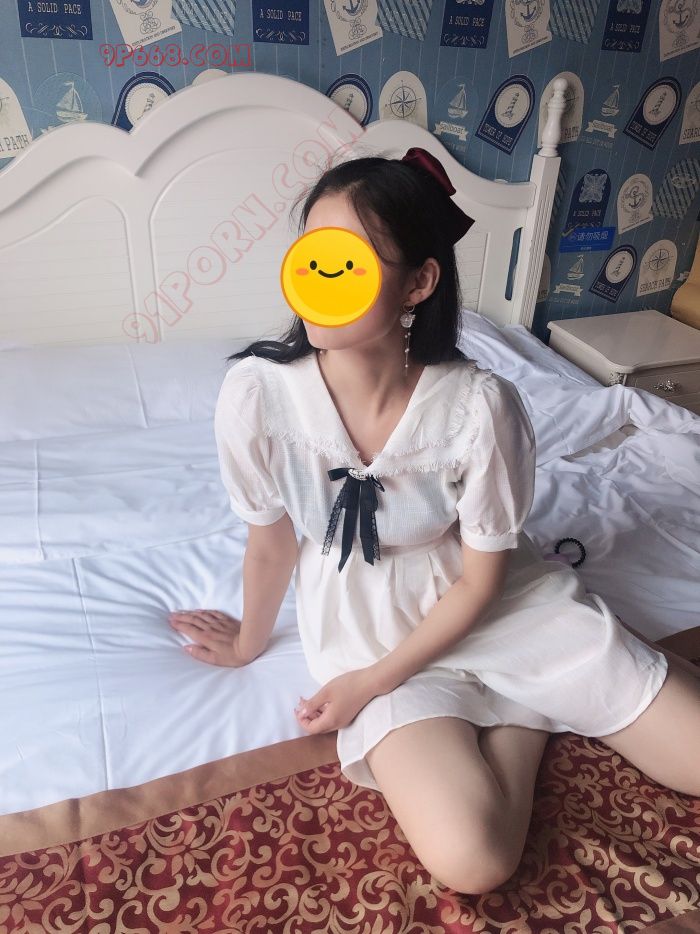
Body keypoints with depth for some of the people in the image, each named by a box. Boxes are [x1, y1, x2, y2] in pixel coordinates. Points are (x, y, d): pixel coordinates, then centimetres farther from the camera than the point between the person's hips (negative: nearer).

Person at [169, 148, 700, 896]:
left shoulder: (480, 405, -23)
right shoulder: (259, 392, -22)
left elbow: (481, 579, -11)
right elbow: (270, 542, -5)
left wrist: (372, 683, -13)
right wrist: (250, 641, 10)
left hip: (505, 605, 0)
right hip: (370, 629, 1)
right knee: (471, 858, -19)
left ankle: (522, 716, 21)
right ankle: (528, 706, 8)